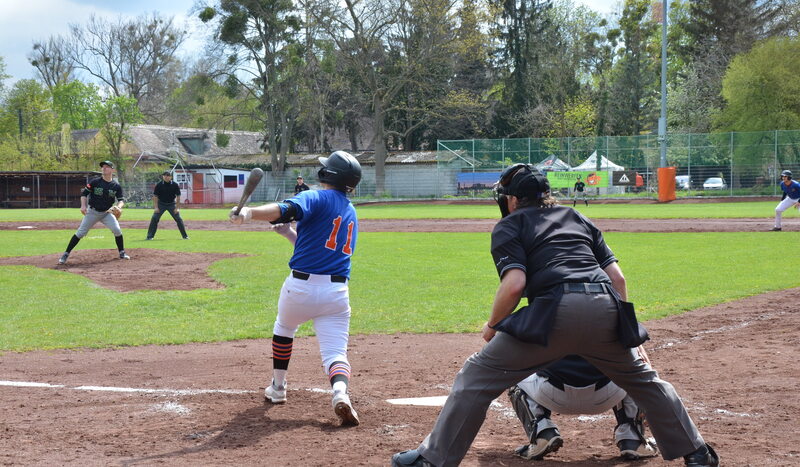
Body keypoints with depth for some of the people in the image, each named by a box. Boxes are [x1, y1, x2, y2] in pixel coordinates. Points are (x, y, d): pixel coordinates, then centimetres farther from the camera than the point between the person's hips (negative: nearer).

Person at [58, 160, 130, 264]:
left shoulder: (116, 186, -4)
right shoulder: (95, 182, -8)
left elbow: (121, 199, -3)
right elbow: (84, 193, -2)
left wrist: (118, 207, -26)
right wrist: (83, 205, -17)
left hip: (107, 213, 1)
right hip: (92, 212, -1)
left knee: (117, 230, -16)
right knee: (80, 232, -6)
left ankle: (122, 253, 3)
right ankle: (66, 254, 0)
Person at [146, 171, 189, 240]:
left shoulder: (175, 185, -10)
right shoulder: (159, 185, -10)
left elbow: (178, 196, -4)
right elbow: (155, 196, -5)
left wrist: (177, 208, -9)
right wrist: (156, 207, -12)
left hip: (172, 204, 0)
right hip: (161, 204, 0)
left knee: (179, 219, -5)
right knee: (154, 219, -11)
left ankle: (185, 236, 5)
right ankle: (150, 236, -5)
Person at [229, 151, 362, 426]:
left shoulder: (316, 198, -3)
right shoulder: (351, 212, 20)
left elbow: (286, 210, -25)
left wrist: (249, 213, -38)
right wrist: (289, 233, 24)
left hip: (301, 285, -3)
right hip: (337, 291, 3)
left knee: (284, 328, 27)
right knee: (335, 352, -1)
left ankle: (277, 388, 37)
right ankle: (340, 392, -31)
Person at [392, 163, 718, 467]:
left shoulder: (509, 225, 15)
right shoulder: (577, 218, 30)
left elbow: (514, 284, -3)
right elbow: (617, 277, 22)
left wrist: (491, 326, 11)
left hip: (556, 310, -5)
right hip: (605, 308, 5)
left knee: (478, 376, 6)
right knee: (642, 377, 27)